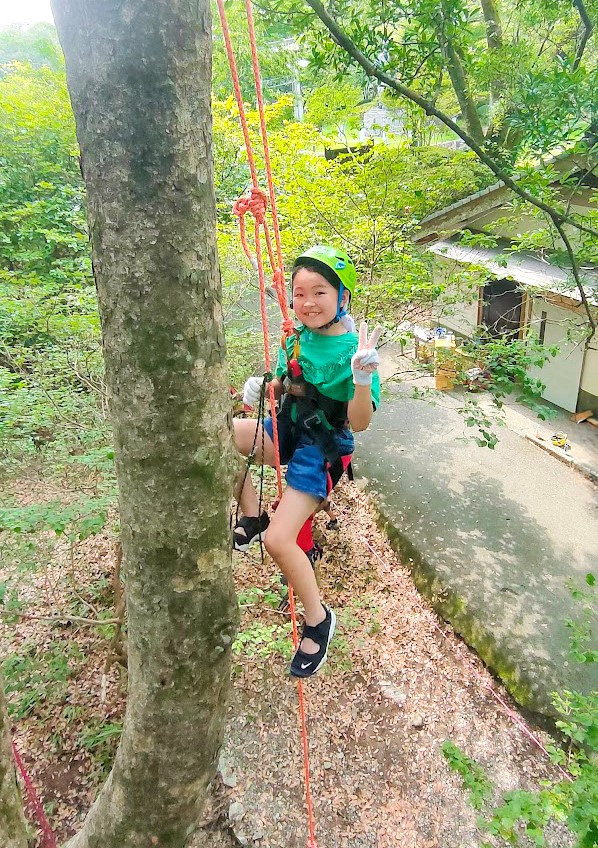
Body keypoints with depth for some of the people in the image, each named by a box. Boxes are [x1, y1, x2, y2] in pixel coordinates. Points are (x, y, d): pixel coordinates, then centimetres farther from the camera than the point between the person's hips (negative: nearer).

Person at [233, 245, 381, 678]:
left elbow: (359, 423, -22)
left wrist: (363, 377, -39)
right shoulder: (299, 336, 0)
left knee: (279, 540, -15)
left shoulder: (351, 349, -18)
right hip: (287, 429, 7)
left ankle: (319, 619, 12)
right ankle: (252, 517, 4)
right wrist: (262, 386, -8)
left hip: (322, 447, -6)